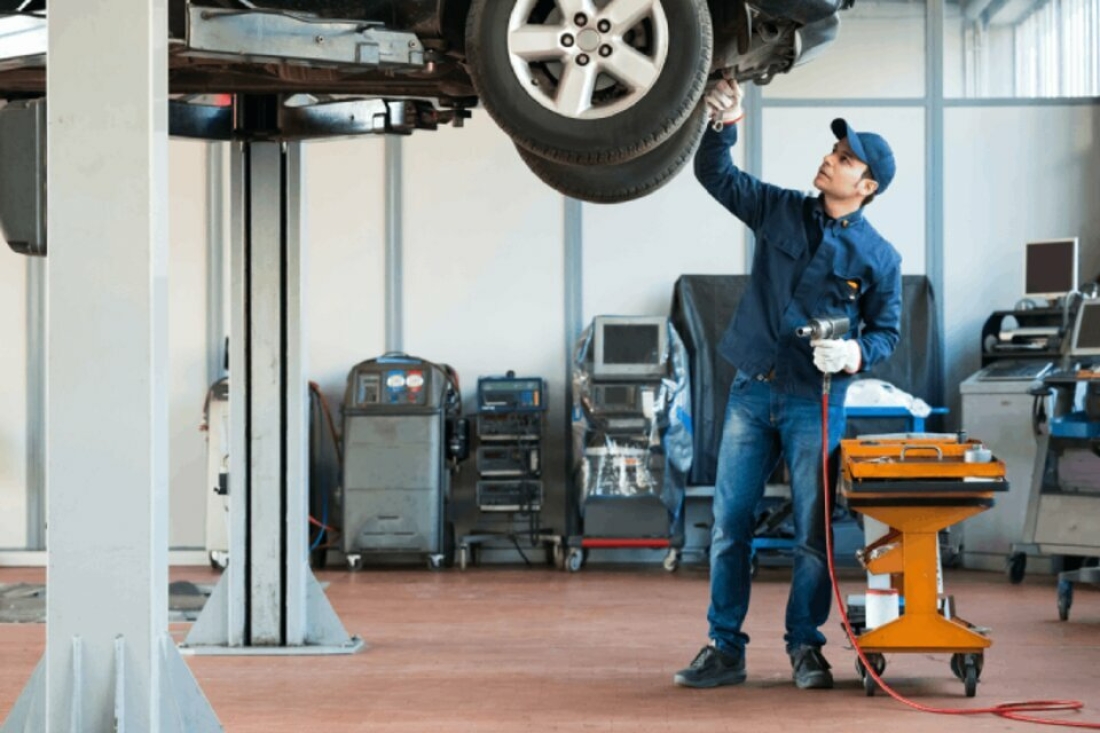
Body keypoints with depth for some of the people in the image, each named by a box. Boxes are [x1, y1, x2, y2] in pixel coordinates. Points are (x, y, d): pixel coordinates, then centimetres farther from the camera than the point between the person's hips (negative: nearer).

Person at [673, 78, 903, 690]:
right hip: (752, 393, 3)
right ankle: (726, 648, 9)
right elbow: (716, 175, 9)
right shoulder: (780, 211, 5)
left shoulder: (878, 258, -3)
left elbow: (887, 330, 2)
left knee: (813, 535, 0)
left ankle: (806, 648, 14)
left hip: (816, 403, -3)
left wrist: (856, 354, -19)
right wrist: (724, 126, -9)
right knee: (730, 526, 2)